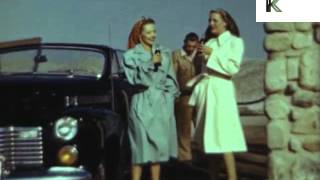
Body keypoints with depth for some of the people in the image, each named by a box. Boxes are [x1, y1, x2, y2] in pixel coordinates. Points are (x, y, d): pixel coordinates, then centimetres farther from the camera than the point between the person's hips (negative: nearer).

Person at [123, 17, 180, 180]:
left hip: (163, 104, 4)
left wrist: (170, 94, 3)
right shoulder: (131, 55, 4)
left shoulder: (164, 53, 14)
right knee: (141, 144, -9)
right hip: (142, 104, -4)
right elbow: (136, 79, -5)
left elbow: (170, 78, 15)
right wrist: (152, 64, -8)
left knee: (159, 144, 4)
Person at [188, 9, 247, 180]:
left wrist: (212, 54, -12)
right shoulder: (209, 42, 17)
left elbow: (233, 67, -11)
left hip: (221, 89, -6)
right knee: (208, 135, 8)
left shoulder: (235, 41, 0)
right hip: (204, 89, 6)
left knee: (223, 136, -13)